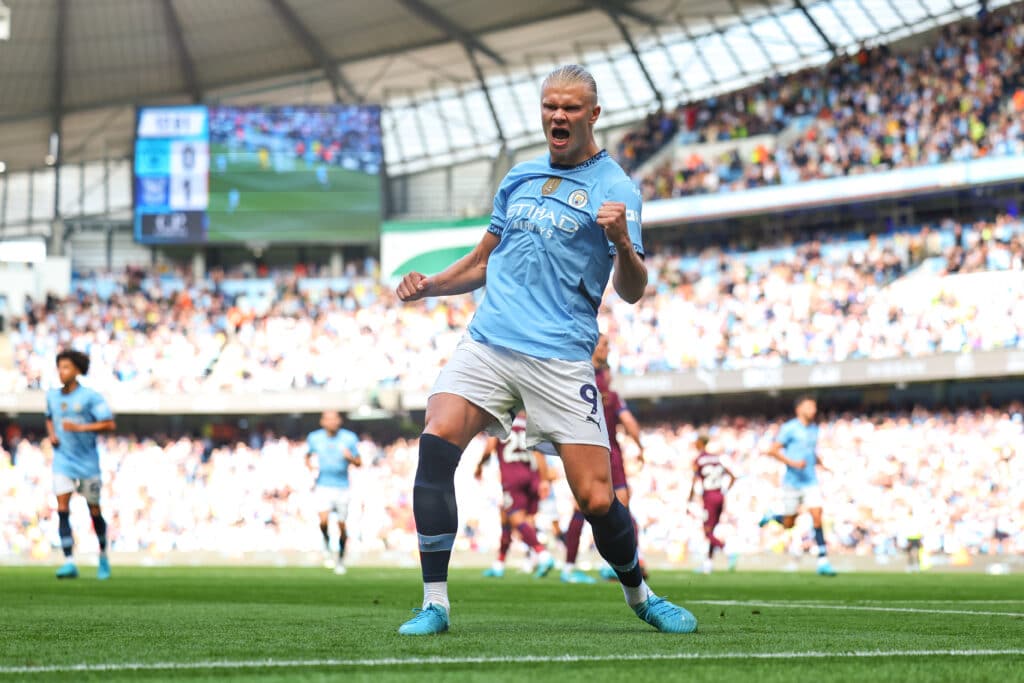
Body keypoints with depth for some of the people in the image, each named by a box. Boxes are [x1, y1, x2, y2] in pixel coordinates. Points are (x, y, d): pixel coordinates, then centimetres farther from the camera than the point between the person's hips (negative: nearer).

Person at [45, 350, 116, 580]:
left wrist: (80, 427, -21)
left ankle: (103, 556, 31)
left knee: (94, 510, 8)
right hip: (62, 460, 3)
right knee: (62, 509, -13)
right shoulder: (52, 396, 6)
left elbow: (109, 424, -13)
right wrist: (51, 434, 5)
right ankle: (69, 562, -16)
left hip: (87, 461, -3)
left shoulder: (90, 397, -9)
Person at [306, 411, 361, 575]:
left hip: (342, 487, 1)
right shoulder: (314, 438, 0)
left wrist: (350, 458, -19)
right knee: (324, 520, -21)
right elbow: (308, 457, 18)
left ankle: (341, 559, 24)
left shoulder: (349, 438, -3)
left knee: (341, 525, 3)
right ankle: (326, 543, 12)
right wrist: (310, 466, -5)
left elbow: (358, 463, 4)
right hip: (323, 486, 0)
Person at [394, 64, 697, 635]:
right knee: (437, 443, -22)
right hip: (487, 345, 4)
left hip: (560, 360, -4)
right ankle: (435, 605, -16)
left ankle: (640, 596, 22)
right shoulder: (520, 178, 18)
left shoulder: (614, 187, 2)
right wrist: (430, 286, 12)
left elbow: (632, 292, -6)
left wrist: (622, 241, -26)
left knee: (597, 501, -8)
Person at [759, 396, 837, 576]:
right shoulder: (789, 429, -8)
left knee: (817, 517, -10)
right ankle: (771, 517, 40)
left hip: (811, 482, 4)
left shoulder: (814, 429, 12)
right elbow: (773, 450, -10)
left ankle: (823, 561, -9)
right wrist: (792, 463, -22)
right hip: (792, 482, -4)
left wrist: (820, 463, 8)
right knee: (788, 524, 6)